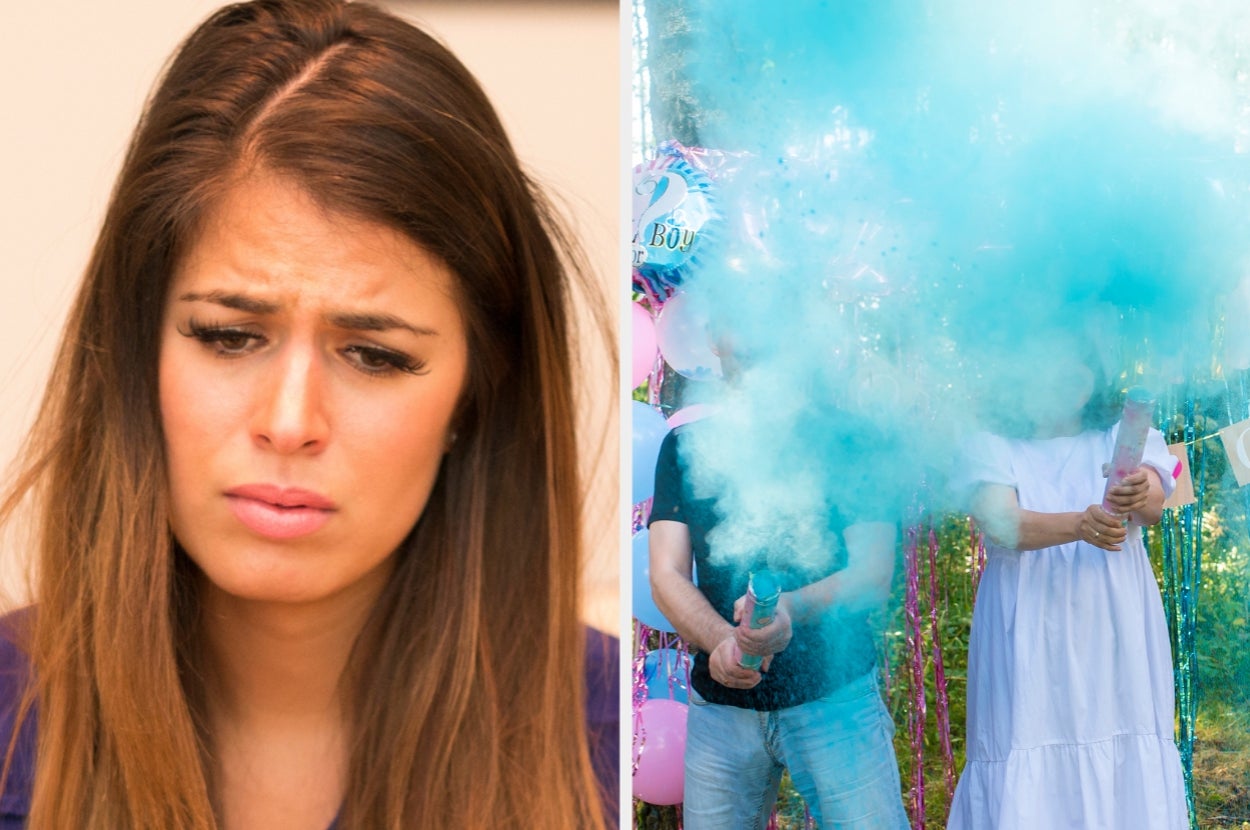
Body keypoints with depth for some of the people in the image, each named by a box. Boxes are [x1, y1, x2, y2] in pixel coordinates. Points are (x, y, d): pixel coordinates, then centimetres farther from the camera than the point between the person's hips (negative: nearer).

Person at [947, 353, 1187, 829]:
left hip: (1115, 645, 1)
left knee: (1126, 790, -6)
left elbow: (1155, 505, -10)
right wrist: (1079, 524, -32)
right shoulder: (993, 450, 7)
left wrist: (1136, 496, -35)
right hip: (1028, 652, -1)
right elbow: (999, 523, -13)